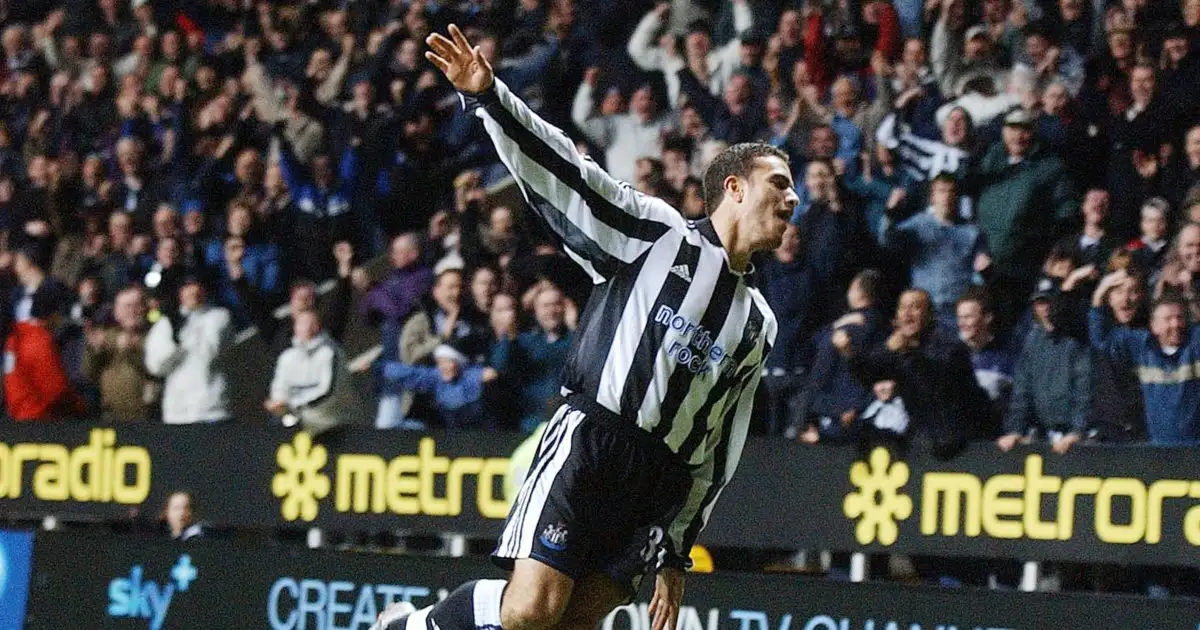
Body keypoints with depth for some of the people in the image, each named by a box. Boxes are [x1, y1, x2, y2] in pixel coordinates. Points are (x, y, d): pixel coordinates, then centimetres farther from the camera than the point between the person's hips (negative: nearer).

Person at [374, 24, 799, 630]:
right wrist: (487, 96, -17)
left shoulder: (758, 324, 22)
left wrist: (676, 553, 19)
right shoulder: (658, 233, 6)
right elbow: (564, 172, -3)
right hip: (588, 438, -5)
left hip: (658, 484, 5)